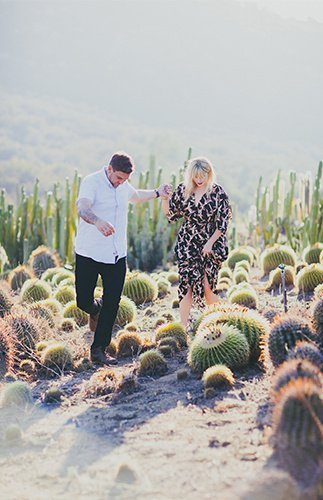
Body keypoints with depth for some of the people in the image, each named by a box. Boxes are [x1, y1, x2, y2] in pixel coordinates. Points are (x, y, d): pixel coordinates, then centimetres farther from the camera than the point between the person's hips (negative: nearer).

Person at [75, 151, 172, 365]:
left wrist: (157, 193, 24)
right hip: (89, 253, -5)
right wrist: (98, 221, -55)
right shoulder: (92, 182, -15)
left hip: (116, 256, 5)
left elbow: (136, 196, 35)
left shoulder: (123, 186, 8)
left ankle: (99, 350, 9)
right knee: (84, 302, 0)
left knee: (112, 303, -1)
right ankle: (96, 309, 38)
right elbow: (82, 208, -36)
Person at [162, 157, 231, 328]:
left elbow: (222, 223, -5)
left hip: (210, 245, -2)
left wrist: (210, 243, -9)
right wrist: (165, 197, -9)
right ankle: (183, 327, 5)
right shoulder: (183, 189, 1)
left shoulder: (217, 192, -7)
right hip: (187, 245, 2)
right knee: (186, 284, -2)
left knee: (208, 285, -5)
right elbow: (170, 213, 10)